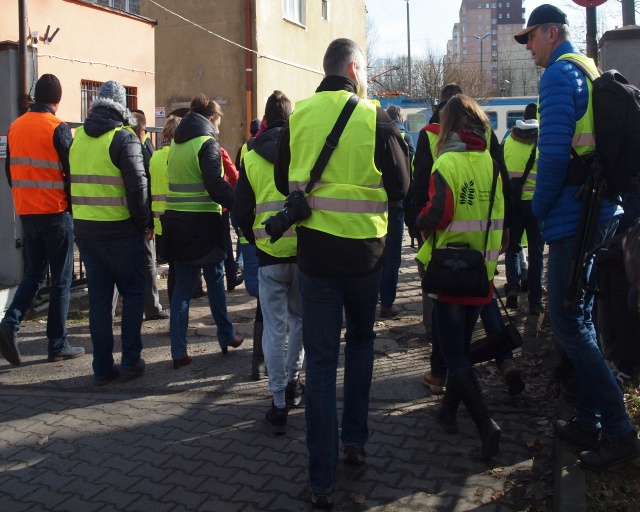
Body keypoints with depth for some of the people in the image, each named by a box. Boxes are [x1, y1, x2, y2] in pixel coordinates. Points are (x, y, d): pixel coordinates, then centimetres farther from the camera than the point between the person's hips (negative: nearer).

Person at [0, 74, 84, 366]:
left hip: (26, 212, 6)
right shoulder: (57, 128, -11)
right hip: (55, 212, -5)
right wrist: (74, 205, 2)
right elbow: (71, 170, -11)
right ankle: (58, 345, 7)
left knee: (34, 272, 18)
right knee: (61, 278, 3)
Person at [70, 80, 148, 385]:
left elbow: (73, 182, 13)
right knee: (133, 293, 10)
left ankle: (102, 368, 14)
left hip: (84, 230, 5)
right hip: (120, 231, -5)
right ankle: (131, 359, 9)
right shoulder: (124, 137, -10)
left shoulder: (78, 137, 9)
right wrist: (144, 223, -4)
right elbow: (137, 186, -15)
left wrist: (81, 217, 17)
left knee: (98, 298, 11)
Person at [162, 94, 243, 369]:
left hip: (176, 221, 6)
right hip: (203, 222, -6)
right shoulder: (207, 143, -9)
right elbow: (216, 186, -20)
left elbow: (178, 180, 15)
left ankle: (179, 352, 7)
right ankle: (226, 337, 26)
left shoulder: (176, 144, 14)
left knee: (182, 285, 8)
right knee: (215, 280, 11)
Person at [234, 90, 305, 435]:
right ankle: (292, 383, 28)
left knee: (274, 327, 5)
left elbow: (240, 212, 3)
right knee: (300, 320, 19)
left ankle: (279, 402, 7)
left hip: (270, 254, 0)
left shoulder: (251, 160, 2)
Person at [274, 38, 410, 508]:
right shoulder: (375, 119, -7)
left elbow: (283, 182, 9)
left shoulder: (297, 117, -1)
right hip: (365, 249, -1)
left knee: (320, 360, 4)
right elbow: (401, 186, -2)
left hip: (314, 250, 1)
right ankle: (355, 439, 27)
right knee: (361, 339, 24)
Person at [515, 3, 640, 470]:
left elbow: (554, 151, -20)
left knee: (569, 323, -5)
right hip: (601, 212, 10)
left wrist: (539, 208, -8)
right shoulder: (591, 71, 19)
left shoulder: (560, 74, -10)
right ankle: (589, 422, 22)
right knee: (579, 319, 14)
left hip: (574, 217, -10)